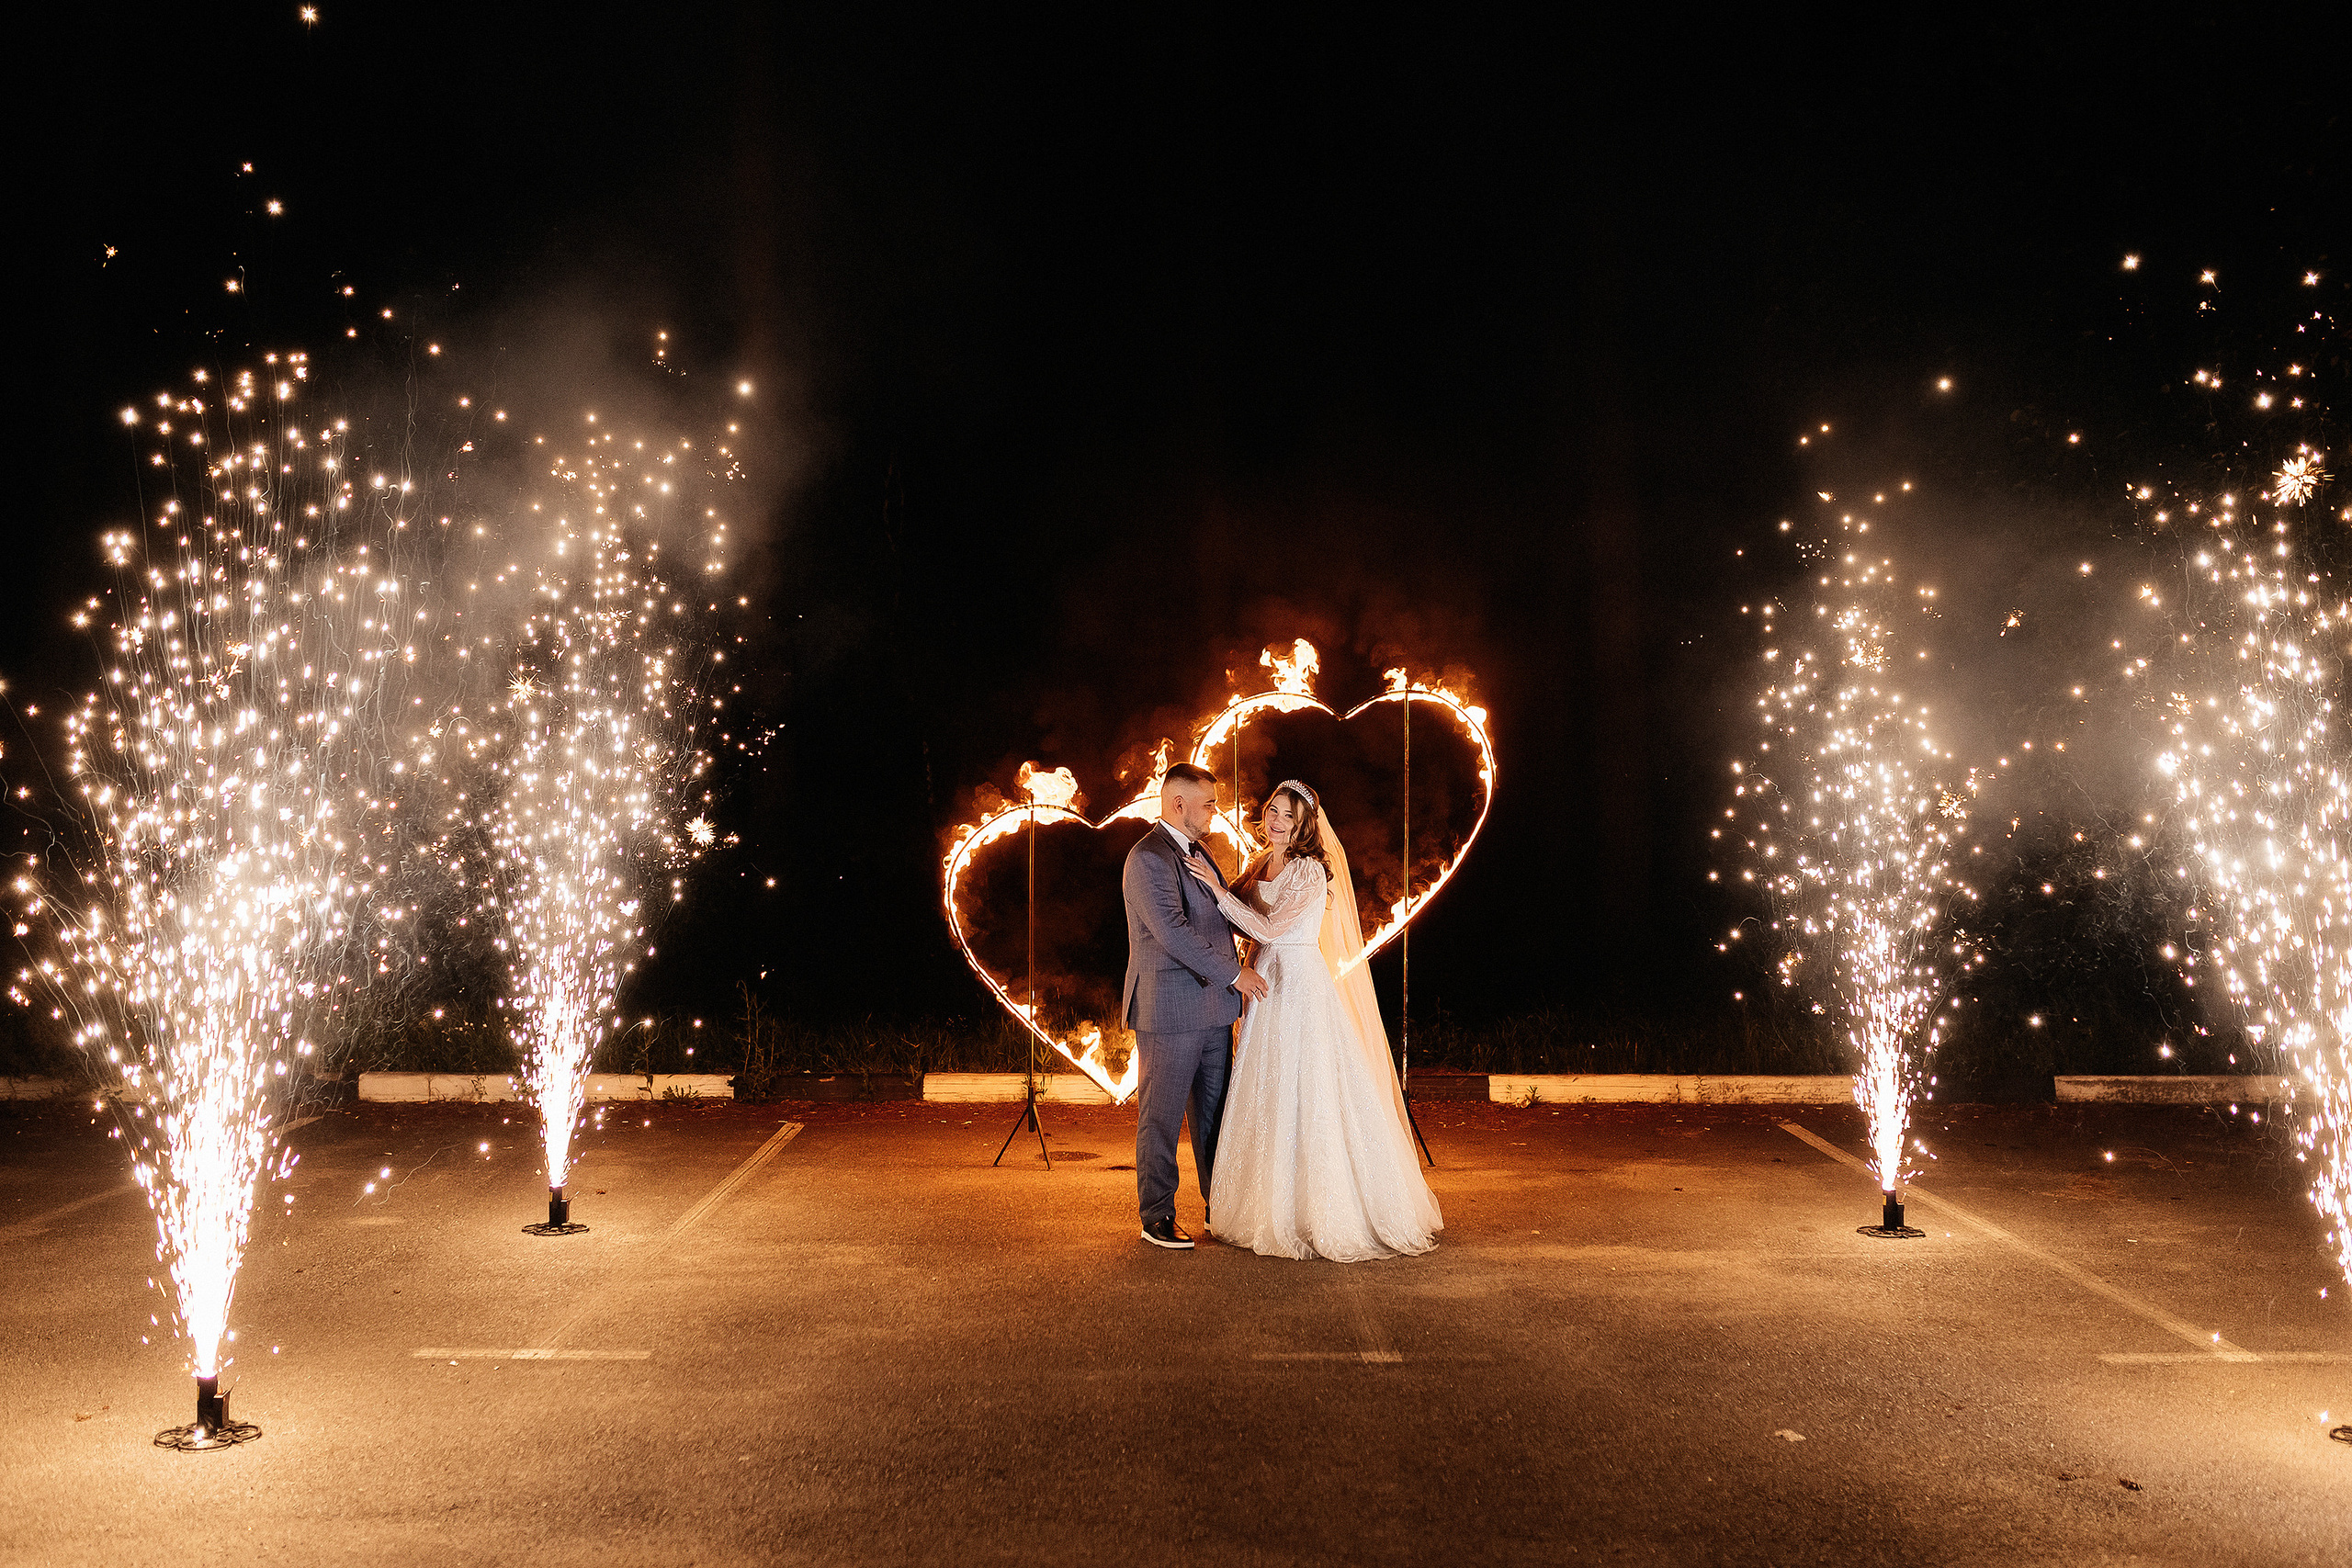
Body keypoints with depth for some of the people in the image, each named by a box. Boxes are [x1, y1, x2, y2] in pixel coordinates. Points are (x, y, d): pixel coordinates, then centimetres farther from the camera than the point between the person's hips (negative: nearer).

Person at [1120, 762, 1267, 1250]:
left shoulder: (1195, 851, 16)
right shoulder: (1149, 858, -16)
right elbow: (1174, 931, -23)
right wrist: (1233, 972, -18)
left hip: (1213, 1008, 9)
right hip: (1170, 1011, -9)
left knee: (1214, 1112, 16)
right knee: (1162, 1116, 2)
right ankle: (1157, 1217, 12)